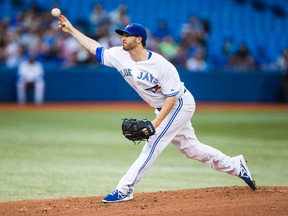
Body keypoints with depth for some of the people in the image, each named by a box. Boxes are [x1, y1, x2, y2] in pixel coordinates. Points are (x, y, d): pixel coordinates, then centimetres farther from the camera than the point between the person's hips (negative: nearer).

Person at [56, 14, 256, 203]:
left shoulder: (161, 65, -29)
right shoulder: (120, 56, -9)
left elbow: (172, 98, -26)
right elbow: (97, 49, 1)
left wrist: (155, 123, -32)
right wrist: (71, 30, -5)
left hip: (180, 104, -8)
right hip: (165, 108, 8)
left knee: (153, 144, -15)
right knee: (191, 148, 14)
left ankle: (125, 189, -14)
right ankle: (236, 166, 27)